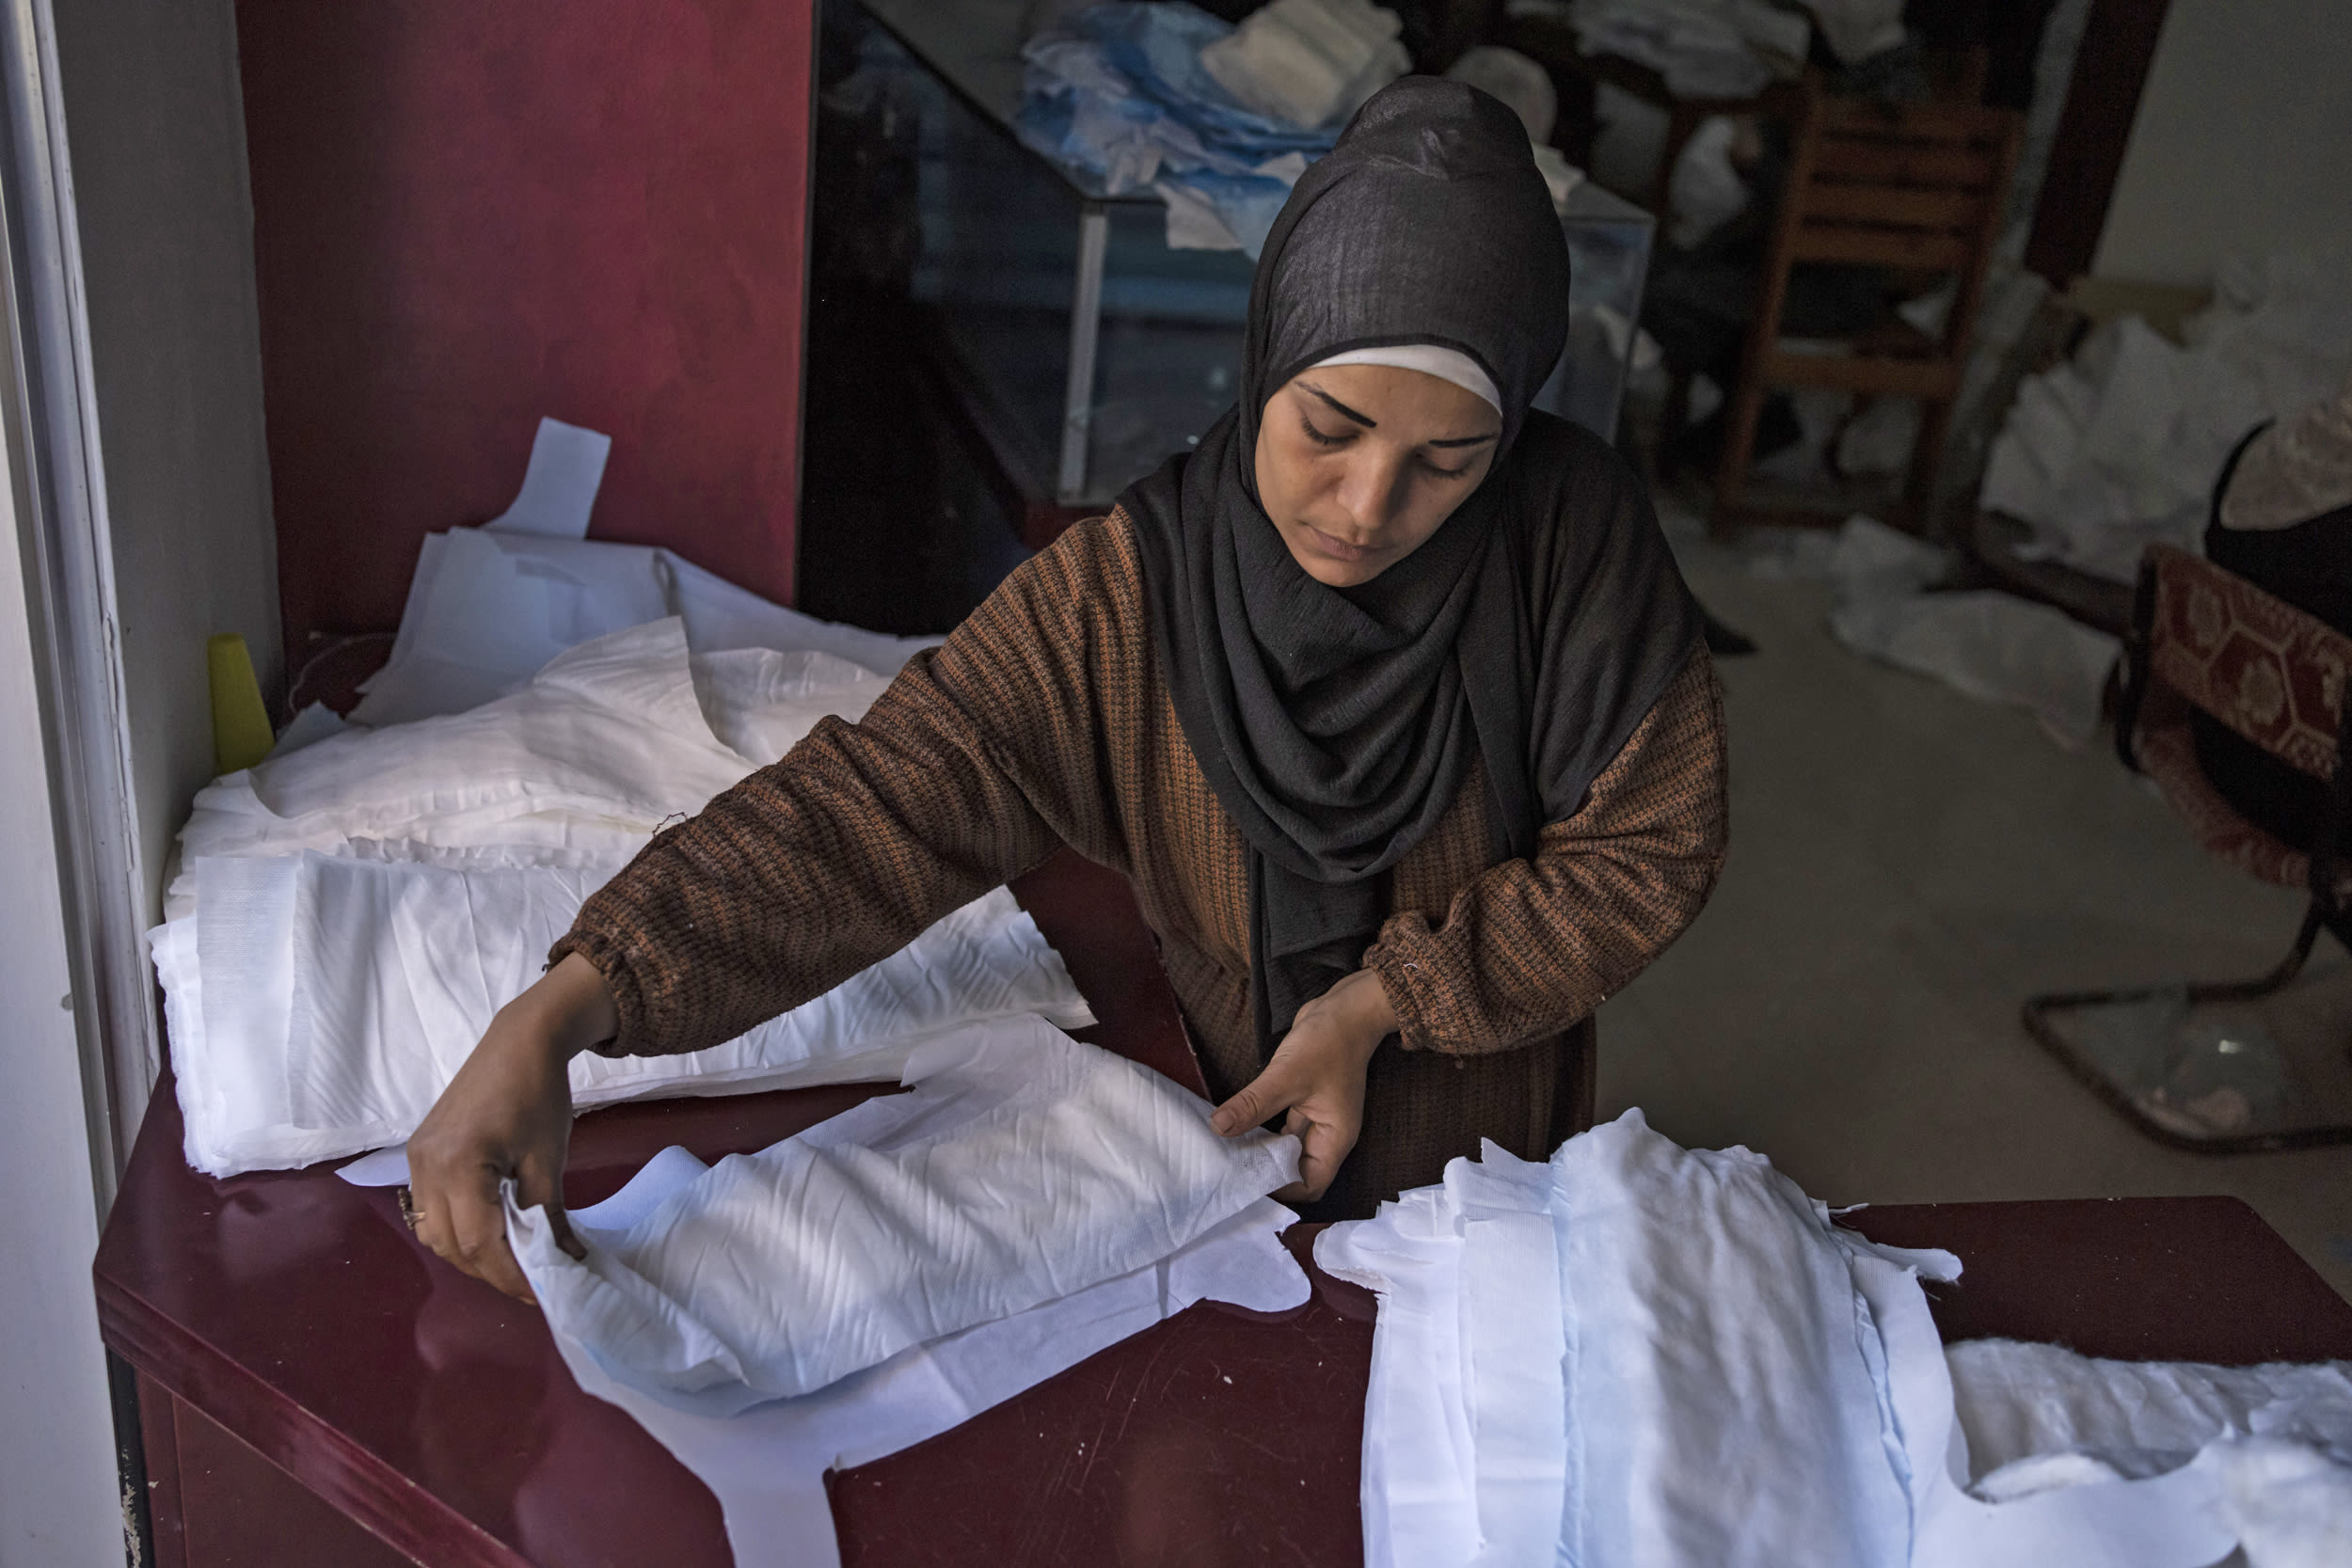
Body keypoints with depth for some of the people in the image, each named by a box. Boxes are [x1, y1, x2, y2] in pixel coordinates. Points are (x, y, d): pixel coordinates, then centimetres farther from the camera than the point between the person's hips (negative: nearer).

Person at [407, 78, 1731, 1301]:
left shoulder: (1575, 533, -23)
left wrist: (1380, 1001, -24)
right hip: (1216, 1120, 0)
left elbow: (1650, 850, -15)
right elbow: (881, 806, -31)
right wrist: (555, 1014, -43)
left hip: (1477, 1168, 1)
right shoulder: (1133, 594, -24)